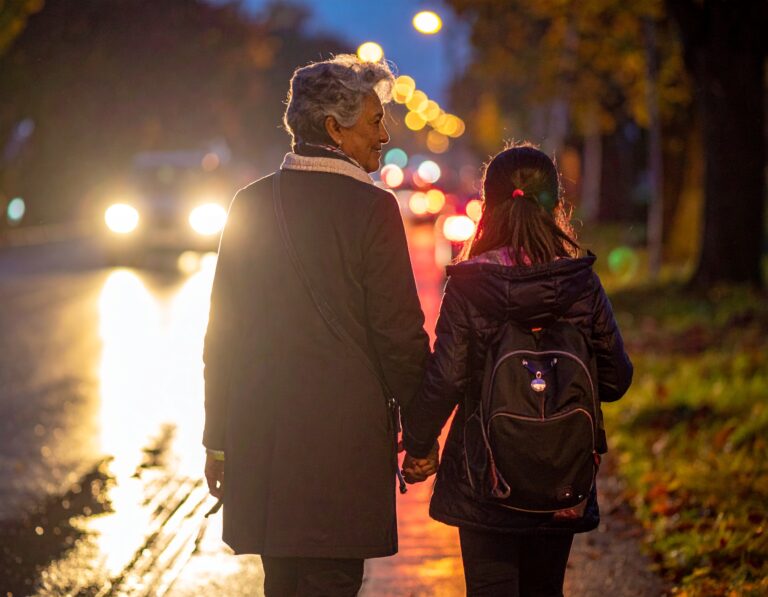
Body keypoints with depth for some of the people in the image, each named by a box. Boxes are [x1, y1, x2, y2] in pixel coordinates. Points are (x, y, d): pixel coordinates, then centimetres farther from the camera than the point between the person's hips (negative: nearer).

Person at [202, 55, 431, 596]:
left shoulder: (251, 204, 6)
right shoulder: (371, 209, -9)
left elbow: (223, 332, 8)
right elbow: (400, 334, -10)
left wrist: (219, 439, 14)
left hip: (260, 438, 5)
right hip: (345, 440, -5)